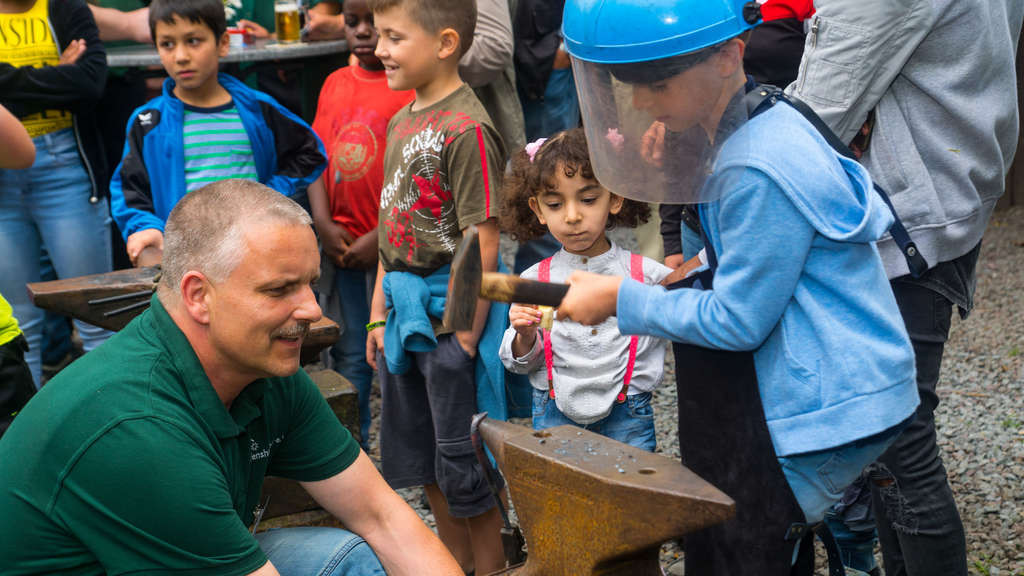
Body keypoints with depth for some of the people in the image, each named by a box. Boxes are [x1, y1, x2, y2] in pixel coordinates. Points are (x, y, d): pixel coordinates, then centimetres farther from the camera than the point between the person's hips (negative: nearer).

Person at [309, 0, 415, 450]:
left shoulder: (414, 88, -9)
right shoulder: (335, 84, 10)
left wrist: (381, 237, -15)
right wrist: (324, 224, -3)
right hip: (342, 242, 6)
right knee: (349, 354, 14)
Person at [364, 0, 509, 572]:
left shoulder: (466, 128, -17)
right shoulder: (401, 122, 9)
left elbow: (482, 246, -19)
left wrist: (466, 340, -19)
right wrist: (380, 315, 13)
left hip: (450, 317, -9)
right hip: (407, 313, 9)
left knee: (462, 467, 4)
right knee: (423, 460, 19)